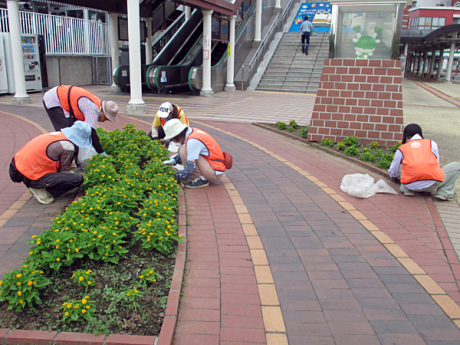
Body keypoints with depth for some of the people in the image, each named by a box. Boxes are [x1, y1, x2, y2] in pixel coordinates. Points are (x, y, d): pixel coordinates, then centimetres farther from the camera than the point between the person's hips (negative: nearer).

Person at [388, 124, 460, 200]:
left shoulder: (401, 149, 18)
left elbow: (393, 173, 25)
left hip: (411, 185, 1)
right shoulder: (432, 143, 20)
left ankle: (407, 190, 10)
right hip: (432, 184, -1)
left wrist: (396, 176, 50)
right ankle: (444, 192, 6)